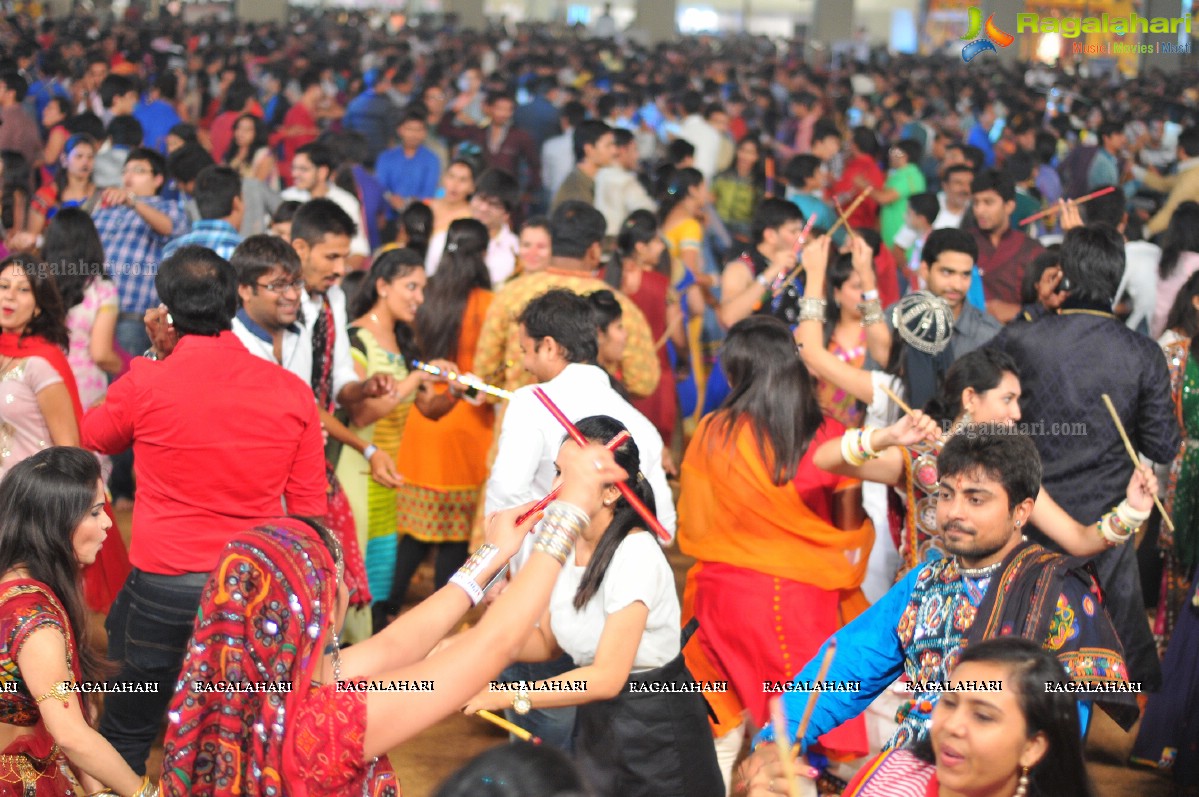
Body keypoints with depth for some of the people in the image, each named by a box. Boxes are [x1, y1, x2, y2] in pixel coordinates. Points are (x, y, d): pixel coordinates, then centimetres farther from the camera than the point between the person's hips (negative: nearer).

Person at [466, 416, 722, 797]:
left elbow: (607, 677, -27)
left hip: (654, 733, -7)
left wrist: (504, 696, -27)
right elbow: (546, 641, 5)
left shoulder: (635, 555, -25)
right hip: (596, 723, 7)